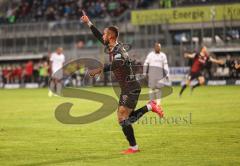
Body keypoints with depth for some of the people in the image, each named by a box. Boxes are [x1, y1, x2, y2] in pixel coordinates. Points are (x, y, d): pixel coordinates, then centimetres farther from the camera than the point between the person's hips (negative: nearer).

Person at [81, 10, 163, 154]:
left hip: (131, 88, -9)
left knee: (123, 118, -10)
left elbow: (117, 64, -43)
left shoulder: (118, 51, -21)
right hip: (126, 88, 9)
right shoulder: (112, 47, 7)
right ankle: (150, 107, 14)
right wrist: (88, 23, 27)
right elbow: (99, 37, 25)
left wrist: (100, 70, -52)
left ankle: (133, 147, -3)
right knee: (123, 118, 9)